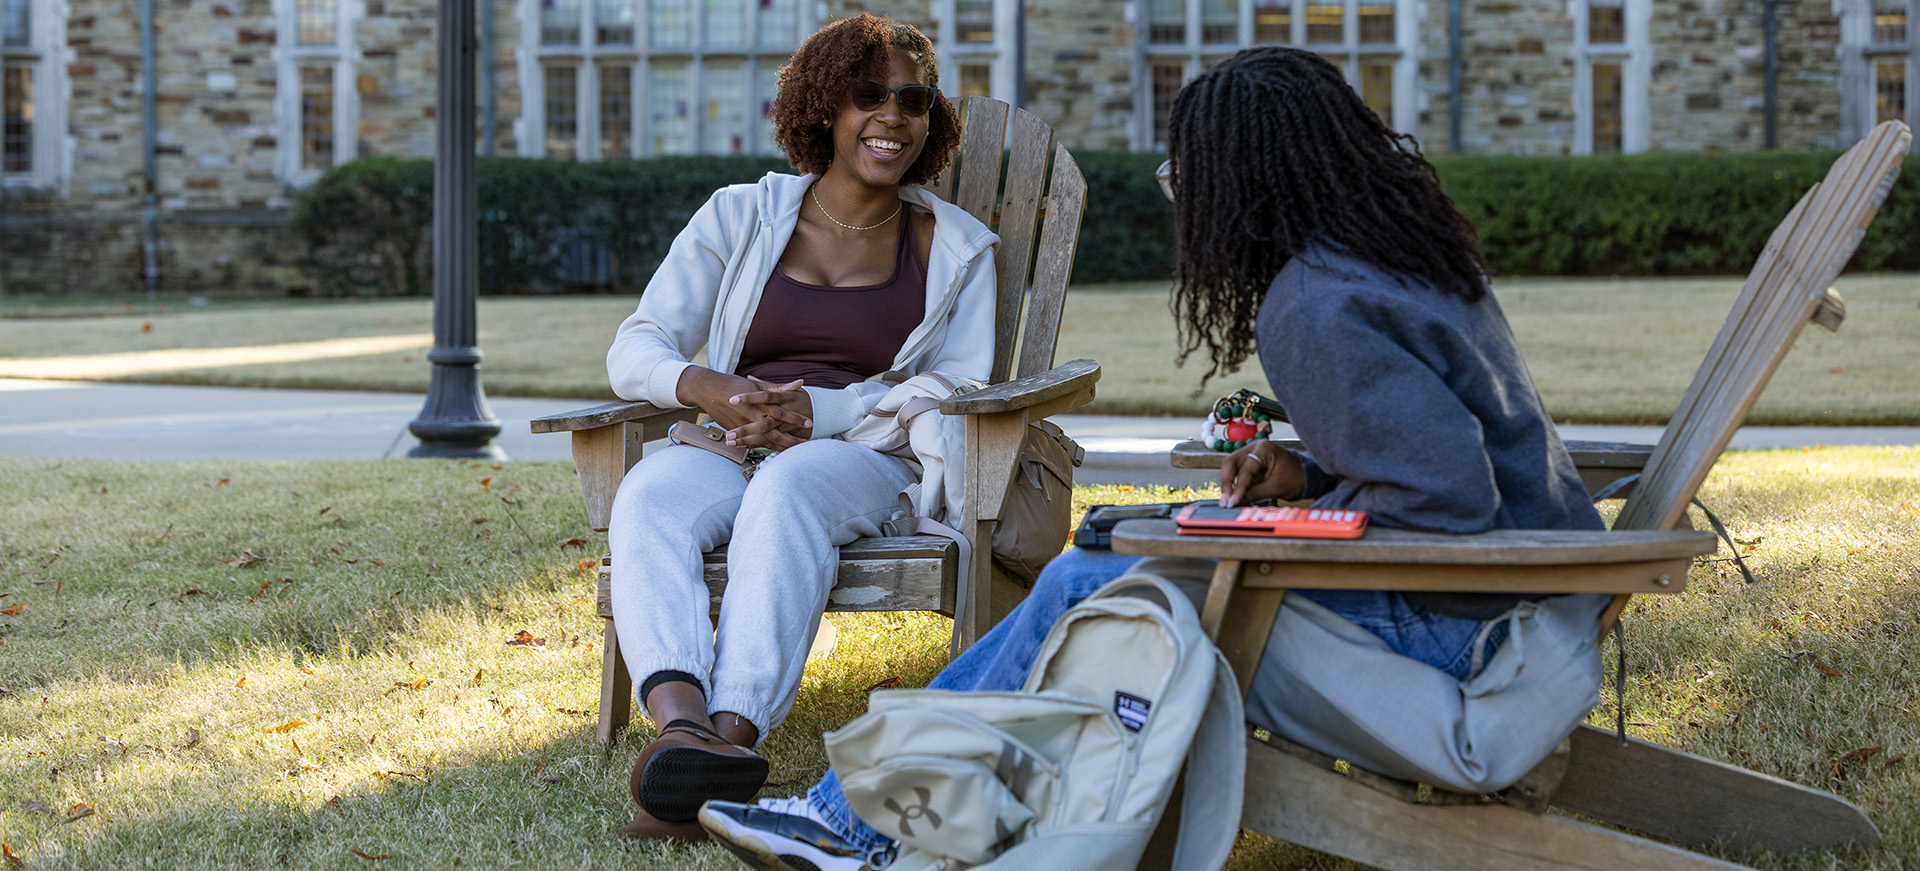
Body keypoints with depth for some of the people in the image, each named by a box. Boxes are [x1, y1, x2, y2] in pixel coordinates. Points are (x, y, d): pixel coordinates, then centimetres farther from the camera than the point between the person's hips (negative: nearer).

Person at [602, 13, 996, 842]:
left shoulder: (956, 251, 13)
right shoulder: (740, 217, 14)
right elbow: (635, 349, 9)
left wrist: (822, 410, -13)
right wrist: (709, 390, -15)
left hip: (866, 461, -2)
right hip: (727, 452, 2)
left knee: (789, 488, -39)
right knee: (650, 497, -34)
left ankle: (731, 733, -57)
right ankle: (681, 717, -59)